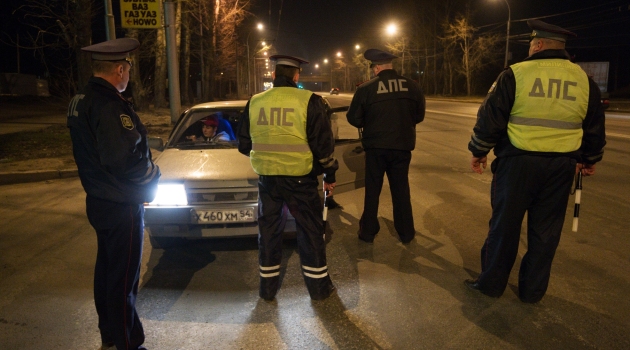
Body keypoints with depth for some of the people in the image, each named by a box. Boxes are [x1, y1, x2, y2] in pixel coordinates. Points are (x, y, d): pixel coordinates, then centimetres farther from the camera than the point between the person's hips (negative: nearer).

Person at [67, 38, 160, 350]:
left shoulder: (80, 101, 8)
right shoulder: (109, 106, -23)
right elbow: (124, 158, -31)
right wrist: (151, 176, -11)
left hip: (99, 201, 10)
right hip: (122, 206, -10)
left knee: (106, 268, 20)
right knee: (123, 277, 2)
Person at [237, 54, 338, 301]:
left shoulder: (255, 102, 2)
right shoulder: (309, 101, -8)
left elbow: (244, 144, 10)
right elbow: (323, 144, -8)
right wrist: (329, 175, 5)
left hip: (266, 177, 3)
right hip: (299, 177, -3)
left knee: (268, 230, 15)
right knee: (310, 230, 10)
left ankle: (268, 287, 25)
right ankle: (318, 285, 19)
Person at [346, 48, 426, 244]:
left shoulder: (366, 89, -9)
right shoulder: (412, 86, 0)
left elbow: (354, 119, -4)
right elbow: (419, 116, 10)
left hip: (376, 147, -2)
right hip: (403, 146, 3)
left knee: (372, 190, 11)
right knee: (401, 189, 14)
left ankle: (368, 232, 18)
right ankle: (406, 233, 21)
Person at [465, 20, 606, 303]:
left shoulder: (515, 74, -6)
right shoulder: (584, 80, 6)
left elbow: (490, 117, -6)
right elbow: (594, 128, 15)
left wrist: (479, 151, 7)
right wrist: (589, 160, 30)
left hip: (517, 162, -3)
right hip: (561, 166, 4)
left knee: (504, 224, 7)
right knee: (545, 229, 13)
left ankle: (492, 283, 18)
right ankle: (533, 290, 24)